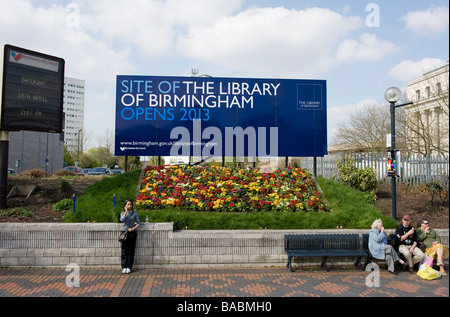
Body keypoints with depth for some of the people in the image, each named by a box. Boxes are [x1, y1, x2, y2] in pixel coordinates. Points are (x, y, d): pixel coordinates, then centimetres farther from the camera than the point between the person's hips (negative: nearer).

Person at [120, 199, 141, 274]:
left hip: (132, 233, 0)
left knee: (131, 251, 0)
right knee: (124, 251, 0)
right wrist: (126, 211, -9)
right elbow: (122, 220, -14)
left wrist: (132, 229, -10)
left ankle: (129, 267, 7)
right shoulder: (123, 213, 8)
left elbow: (138, 223, 2)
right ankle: (124, 267, 7)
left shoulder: (135, 213, 5)